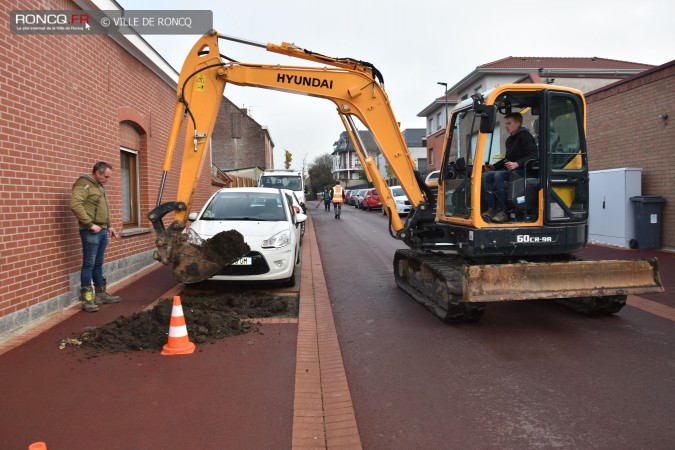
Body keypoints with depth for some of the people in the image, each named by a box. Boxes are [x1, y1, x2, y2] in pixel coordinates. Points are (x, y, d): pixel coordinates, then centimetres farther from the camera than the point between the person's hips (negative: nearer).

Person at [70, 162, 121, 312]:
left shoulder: (99, 186, 18)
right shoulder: (84, 185, -11)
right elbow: (75, 205, -24)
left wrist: (109, 226, 19)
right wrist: (90, 224, -22)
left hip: (102, 231, 9)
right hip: (91, 232, -9)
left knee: (98, 264, 15)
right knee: (89, 264, -4)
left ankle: (100, 293, 23)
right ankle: (87, 298, 2)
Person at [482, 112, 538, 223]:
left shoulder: (525, 136, -5)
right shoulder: (509, 140, 22)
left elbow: (533, 156, -16)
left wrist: (517, 164, -30)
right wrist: (494, 166, 14)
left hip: (523, 171, -9)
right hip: (510, 170, 9)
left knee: (498, 175, -33)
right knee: (486, 175, -12)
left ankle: (502, 211, -30)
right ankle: (492, 208, -20)